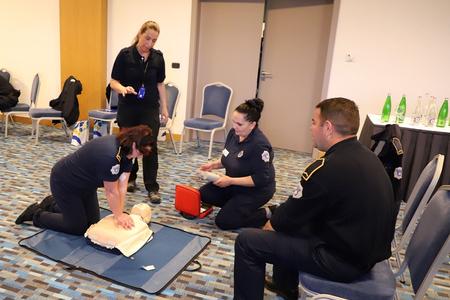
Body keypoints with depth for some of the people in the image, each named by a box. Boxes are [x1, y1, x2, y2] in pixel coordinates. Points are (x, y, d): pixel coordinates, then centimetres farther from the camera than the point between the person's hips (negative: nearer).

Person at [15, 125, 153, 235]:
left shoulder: (126, 149, -11)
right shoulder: (109, 155, -39)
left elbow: (122, 186, -10)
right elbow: (111, 192, -27)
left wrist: (120, 213, -12)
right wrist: (118, 216, -14)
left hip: (84, 183, 9)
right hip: (64, 182, -9)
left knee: (93, 221, 13)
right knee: (78, 227, 0)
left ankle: (52, 205, 29)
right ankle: (36, 215, 17)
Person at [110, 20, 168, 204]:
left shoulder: (158, 57, 2)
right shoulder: (125, 54, -7)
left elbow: (160, 84, 8)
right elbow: (113, 81, -6)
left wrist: (164, 108, 5)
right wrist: (123, 88, -28)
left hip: (150, 108, 1)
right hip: (127, 108, -1)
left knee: (150, 146, -4)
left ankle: (152, 187, 2)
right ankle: (130, 178, 30)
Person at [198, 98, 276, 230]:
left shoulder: (260, 145, -30)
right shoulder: (234, 133, -6)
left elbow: (261, 179, -28)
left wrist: (231, 181, -29)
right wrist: (213, 164, -9)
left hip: (256, 190, -8)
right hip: (234, 182, 8)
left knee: (223, 222, -11)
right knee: (204, 194, -1)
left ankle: (267, 214, 1)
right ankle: (236, 206, 12)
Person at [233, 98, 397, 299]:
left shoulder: (326, 168, -26)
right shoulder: (366, 156, 3)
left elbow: (291, 212, -12)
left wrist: (269, 225, 9)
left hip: (343, 259, -9)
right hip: (367, 248, 9)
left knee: (247, 242, -7)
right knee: (289, 219, 27)